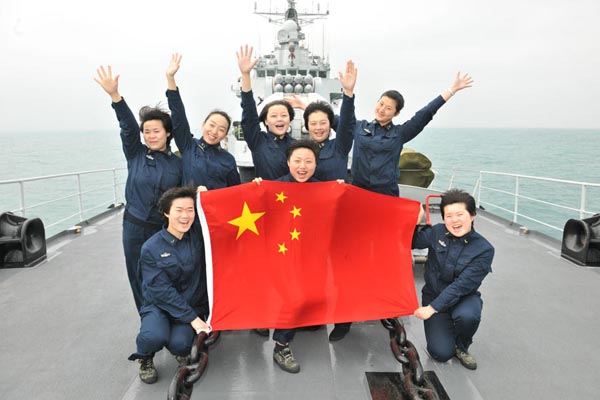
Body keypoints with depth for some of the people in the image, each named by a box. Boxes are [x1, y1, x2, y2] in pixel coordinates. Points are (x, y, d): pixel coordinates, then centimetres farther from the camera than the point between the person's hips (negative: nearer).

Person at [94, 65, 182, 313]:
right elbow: (128, 126, -15)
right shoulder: (135, 154, 1)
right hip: (134, 228, 1)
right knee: (138, 279, 9)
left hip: (165, 229, -1)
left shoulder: (177, 163, 3)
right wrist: (114, 95, -28)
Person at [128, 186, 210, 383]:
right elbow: (162, 291, -15)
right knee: (154, 336, -31)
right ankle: (145, 359, 7)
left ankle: (183, 351, 16)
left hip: (193, 305, 2)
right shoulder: (151, 248, -13)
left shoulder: (199, 234, -6)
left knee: (179, 344, -25)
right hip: (159, 305, -1)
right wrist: (192, 318, -19)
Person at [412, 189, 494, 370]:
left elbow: (462, 285, -22)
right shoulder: (436, 232, -9)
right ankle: (443, 329, 22)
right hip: (434, 294, 1)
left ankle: (462, 348, -2)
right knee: (441, 353, -13)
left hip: (464, 297, -1)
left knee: (467, 315, -36)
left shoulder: (484, 249, -17)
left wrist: (432, 308, -26)